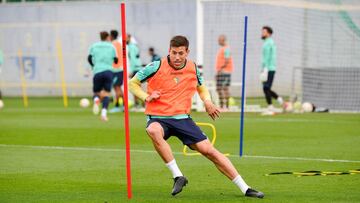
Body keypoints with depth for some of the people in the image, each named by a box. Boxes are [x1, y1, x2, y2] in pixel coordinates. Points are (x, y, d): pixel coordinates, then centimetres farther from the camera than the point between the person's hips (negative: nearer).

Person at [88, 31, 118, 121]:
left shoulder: (94, 46, 13)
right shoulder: (111, 47, 11)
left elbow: (89, 58, 7)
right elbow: (115, 60, 15)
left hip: (97, 72, 1)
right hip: (108, 71, -1)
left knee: (96, 92, 15)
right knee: (106, 94, 0)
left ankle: (96, 99, -22)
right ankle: (104, 112, -22)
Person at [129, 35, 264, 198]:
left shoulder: (193, 69, 4)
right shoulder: (157, 67, -7)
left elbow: (201, 88, 25)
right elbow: (132, 83, 3)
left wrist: (207, 101, 4)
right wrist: (147, 97, -14)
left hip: (183, 118, 3)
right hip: (158, 118, -3)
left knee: (208, 150, -8)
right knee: (153, 131, -40)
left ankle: (245, 189, 0)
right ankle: (178, 176, -29)